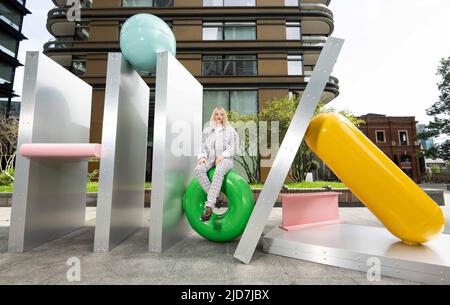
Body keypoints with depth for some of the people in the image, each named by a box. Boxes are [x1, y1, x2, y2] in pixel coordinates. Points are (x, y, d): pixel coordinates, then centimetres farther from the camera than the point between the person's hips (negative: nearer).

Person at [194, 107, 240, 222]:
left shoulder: (230, 130, 13)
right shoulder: (207, 131, 20)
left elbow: (234, 148, 4)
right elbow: (203, 147, 17)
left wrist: (222, 155, -12)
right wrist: (203, 156, -4)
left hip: (225, 158, -3)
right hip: (210, 158, 3)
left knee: (218, 172, -37)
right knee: (198, 169, -30)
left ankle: (209, 206, -40)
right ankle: (215, 197, -28)